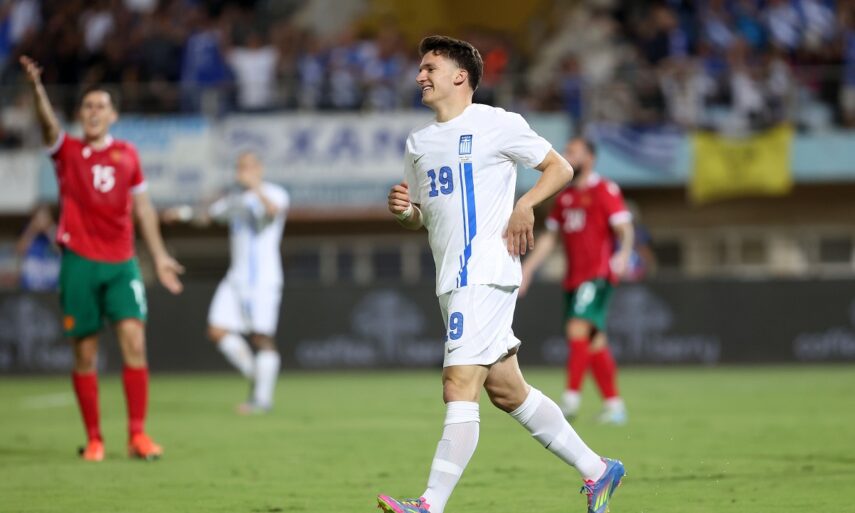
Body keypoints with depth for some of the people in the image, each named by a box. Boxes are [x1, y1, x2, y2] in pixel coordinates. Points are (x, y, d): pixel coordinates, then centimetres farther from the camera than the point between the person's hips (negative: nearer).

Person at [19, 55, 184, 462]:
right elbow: (48, 123, -17)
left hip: (121, 263, 1)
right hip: (79, 261, -1)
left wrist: (159, 255, 15)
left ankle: (137, 434, -7)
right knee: (85, 353, 1)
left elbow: (142, 207, 18)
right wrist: (37, 88, -37)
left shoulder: (127, 155, 11)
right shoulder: (67, 151, 3)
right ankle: (93, 439, 9)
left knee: (134, 341, -11)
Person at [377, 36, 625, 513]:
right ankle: (597, 470, 22)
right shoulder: (419, 143, 18)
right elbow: (417, 220, 24)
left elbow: (560, 168, 1)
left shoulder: (496, 124, -3)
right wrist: (403, 210, 1)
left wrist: (526, 204, -15)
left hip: (486, 273, -9)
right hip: (452, 282, 9)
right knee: (508, 392, 11)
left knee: (459, 388, -15)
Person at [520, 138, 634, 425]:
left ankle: (571, 399, -19)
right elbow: (549, 238, 23)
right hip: (573, 277, 7)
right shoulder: (565, 197, 18)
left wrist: (624, 253, -31)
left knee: (578, 329, -19)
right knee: (594, 343, 5)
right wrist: (527, 269, 18)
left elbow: (624, 228, -12)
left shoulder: (605, 191, -3)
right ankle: (614, 406, 9)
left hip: (598, 274, -7)